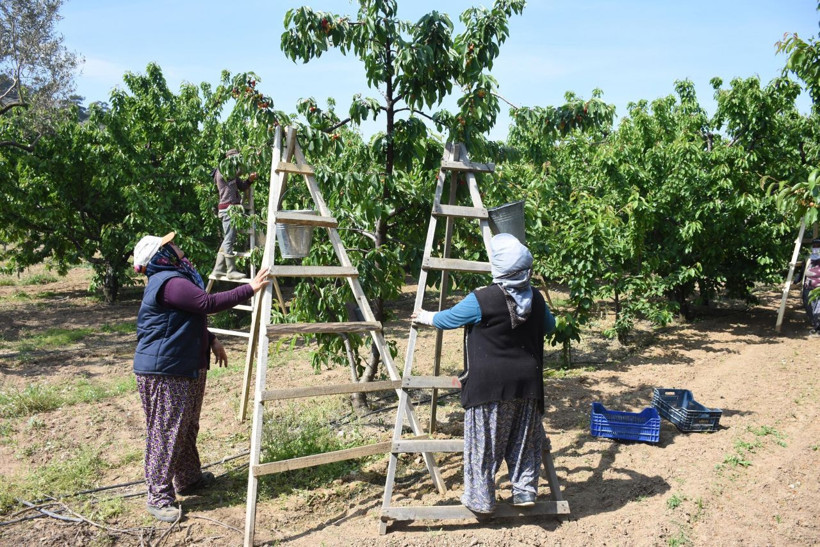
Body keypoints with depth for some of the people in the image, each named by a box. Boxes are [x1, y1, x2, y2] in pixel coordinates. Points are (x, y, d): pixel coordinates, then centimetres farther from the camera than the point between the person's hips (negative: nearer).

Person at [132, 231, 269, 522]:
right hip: (164, 372, -11)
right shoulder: (169, 282, -20)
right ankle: (159, 498, 4)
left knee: (187, 428, 20)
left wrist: (212, 340, 24)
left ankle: (189, 479, 34)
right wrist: (250, 288, -23)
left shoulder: (175, 278, 16)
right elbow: (210, 303, -27)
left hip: (186, 368, 11)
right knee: (166, 433, -4)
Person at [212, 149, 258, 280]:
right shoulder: (222, 170, -6)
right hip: (227, 208, -10)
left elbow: (242, 186, 17)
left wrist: (250, 179, -2)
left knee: (228, 239, 12)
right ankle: (231, 271, -5)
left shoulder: (232, 174, 21)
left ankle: (218, 269, 17)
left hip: (232, 208, 10)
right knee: (229, 239, -8)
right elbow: (237, 172, -25)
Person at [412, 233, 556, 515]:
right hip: (526, 383, 5)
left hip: (489, 386, -5)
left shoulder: (481, 300, -14)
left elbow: (449, 319, 1)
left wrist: (426, 317, 21)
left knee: (482, 443, 6)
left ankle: (480, 499, 14)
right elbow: (549, 325, 23)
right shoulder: (536, 300, 3)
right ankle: (525, 491, 22)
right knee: (524, 440, 16)